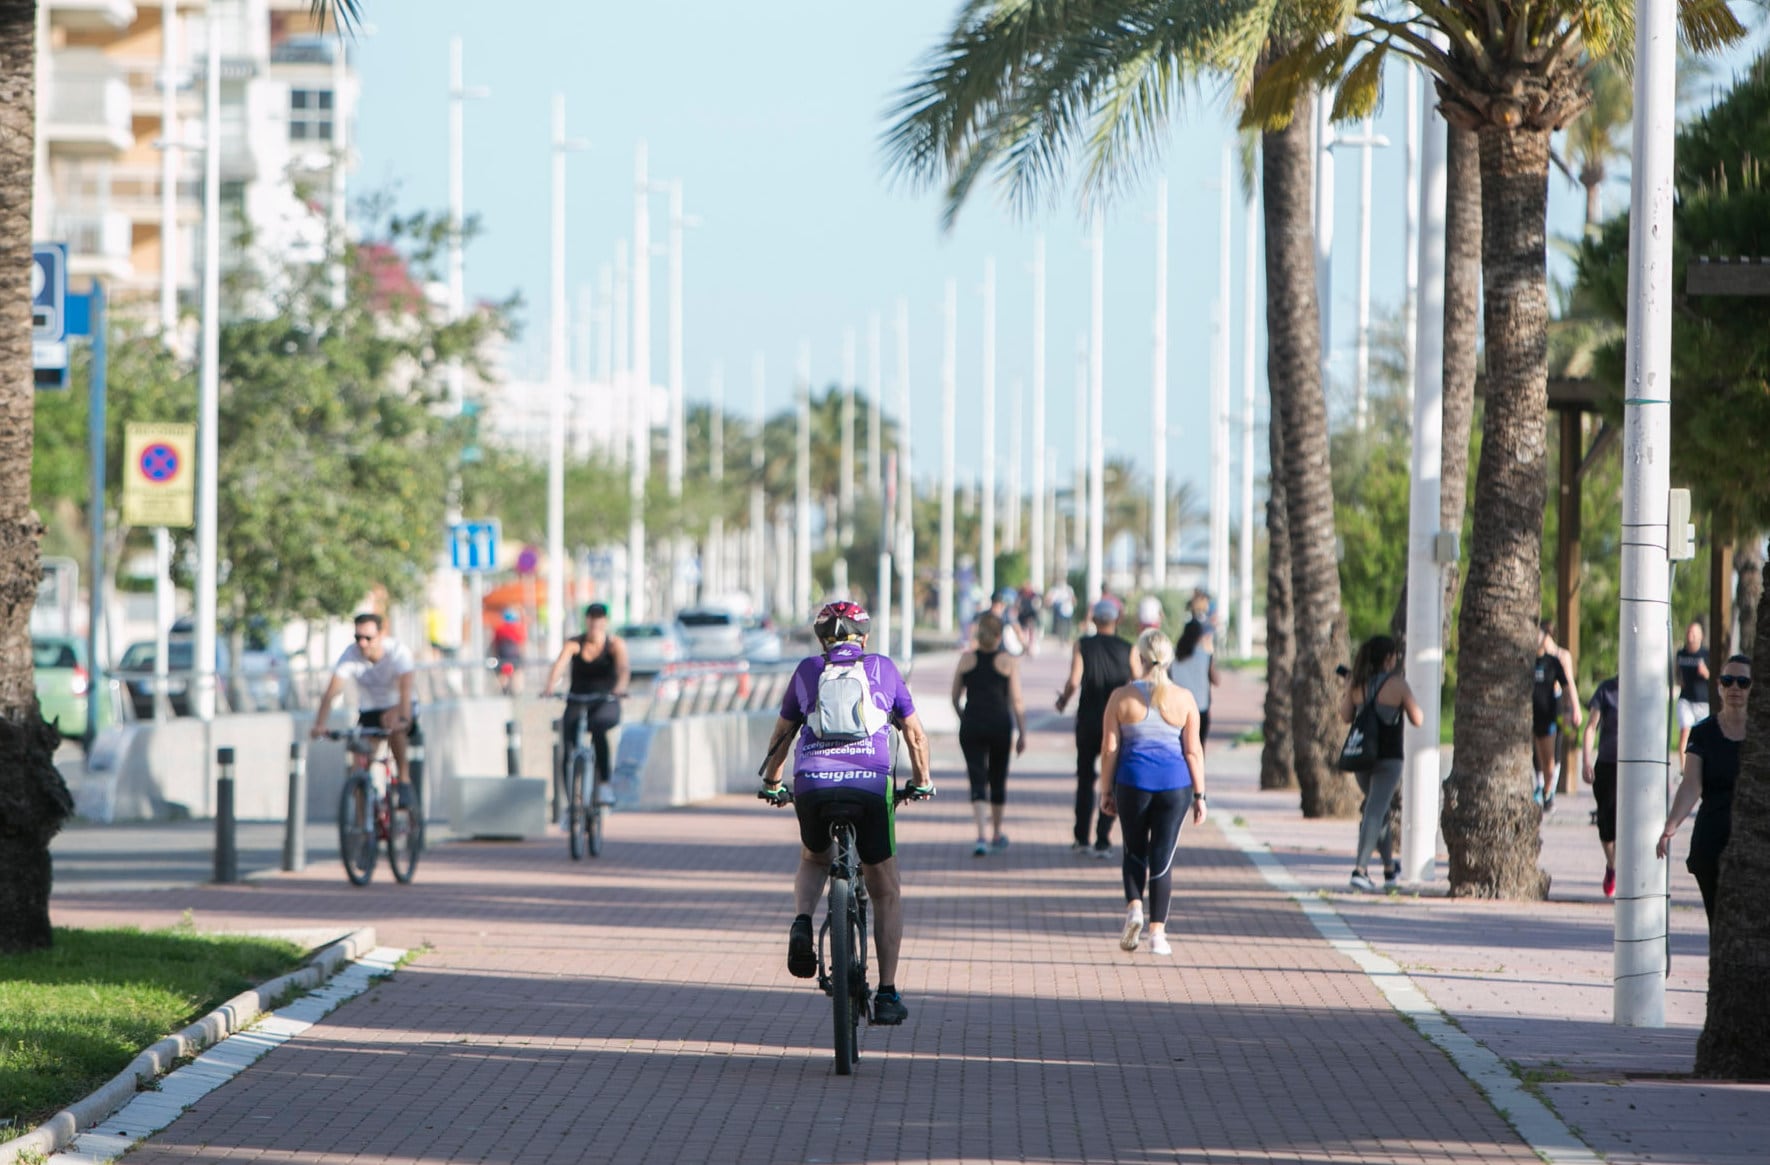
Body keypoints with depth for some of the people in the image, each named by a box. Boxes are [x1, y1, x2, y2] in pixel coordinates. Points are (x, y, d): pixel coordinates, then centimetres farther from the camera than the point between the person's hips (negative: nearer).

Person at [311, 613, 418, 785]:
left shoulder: (397, 651, -25)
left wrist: (403, 719, -57)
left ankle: (404, 775, -18)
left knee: (395, 728, -36)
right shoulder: (350, 654, -20)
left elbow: (405, 689, -39)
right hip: (369, 711, 3)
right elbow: (330, 693, -27)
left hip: (397, 707, -3)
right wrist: (319, 725, -42)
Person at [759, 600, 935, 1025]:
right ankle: (887, 994, 8)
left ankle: (802, 923, 0)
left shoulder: (808, 670, 18)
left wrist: (770, 780, 41)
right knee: (886, 890, 13)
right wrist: (922, 780, 39)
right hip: (870, 783, -1)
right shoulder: (883, 668, 17)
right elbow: (914, 731, 24)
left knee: (813, 860, 31)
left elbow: (782, 732, 26)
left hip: (812, 783, 1)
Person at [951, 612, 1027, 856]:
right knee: (998, 779, 17)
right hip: (1000, 724, 0)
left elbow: (955, 698, 10)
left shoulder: (967, 659, 4)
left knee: (978, 781, -3)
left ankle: (981, 836, -20)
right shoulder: (1009, 662, -2)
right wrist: (1023, 734, 1)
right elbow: (1016, 701, -5)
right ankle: (997, 834, 31)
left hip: (972, 726, 0)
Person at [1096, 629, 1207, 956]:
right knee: (1162, 858, 4)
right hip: (1175, 783, 0)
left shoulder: (1122, 697, -3)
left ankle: (1134, 906, -4)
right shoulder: (1184, 699, -2)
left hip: (1133, 782, 0)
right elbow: (1193, 750, -1)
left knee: (1134, 851, 18)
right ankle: (1157, 932, 2)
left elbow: (1109, 749, -2)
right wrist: (1199, 795, 5)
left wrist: (1106, 791, 7)